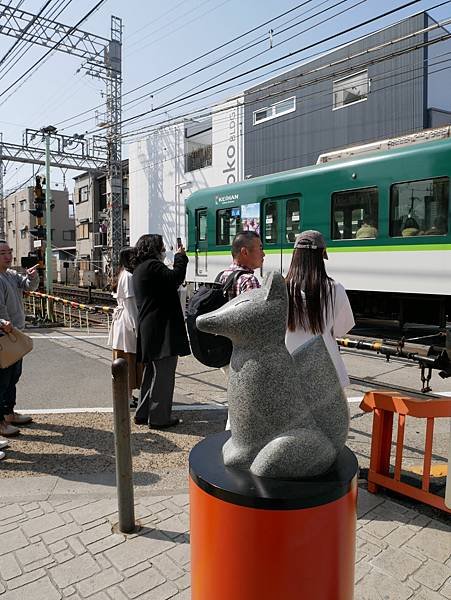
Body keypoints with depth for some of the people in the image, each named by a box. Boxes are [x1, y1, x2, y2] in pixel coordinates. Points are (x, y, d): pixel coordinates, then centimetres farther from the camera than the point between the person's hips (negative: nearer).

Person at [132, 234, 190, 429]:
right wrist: (180, 257, -8)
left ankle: (143, 413, 27)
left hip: (148, 329, 11)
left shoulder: (139, 269, 20)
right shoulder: (152, 265, -12)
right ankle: (159, 417, 7)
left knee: (151, 372, 19)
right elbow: (175, 277, -21)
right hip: (161, 329, -11)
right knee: (163, 374, -2)